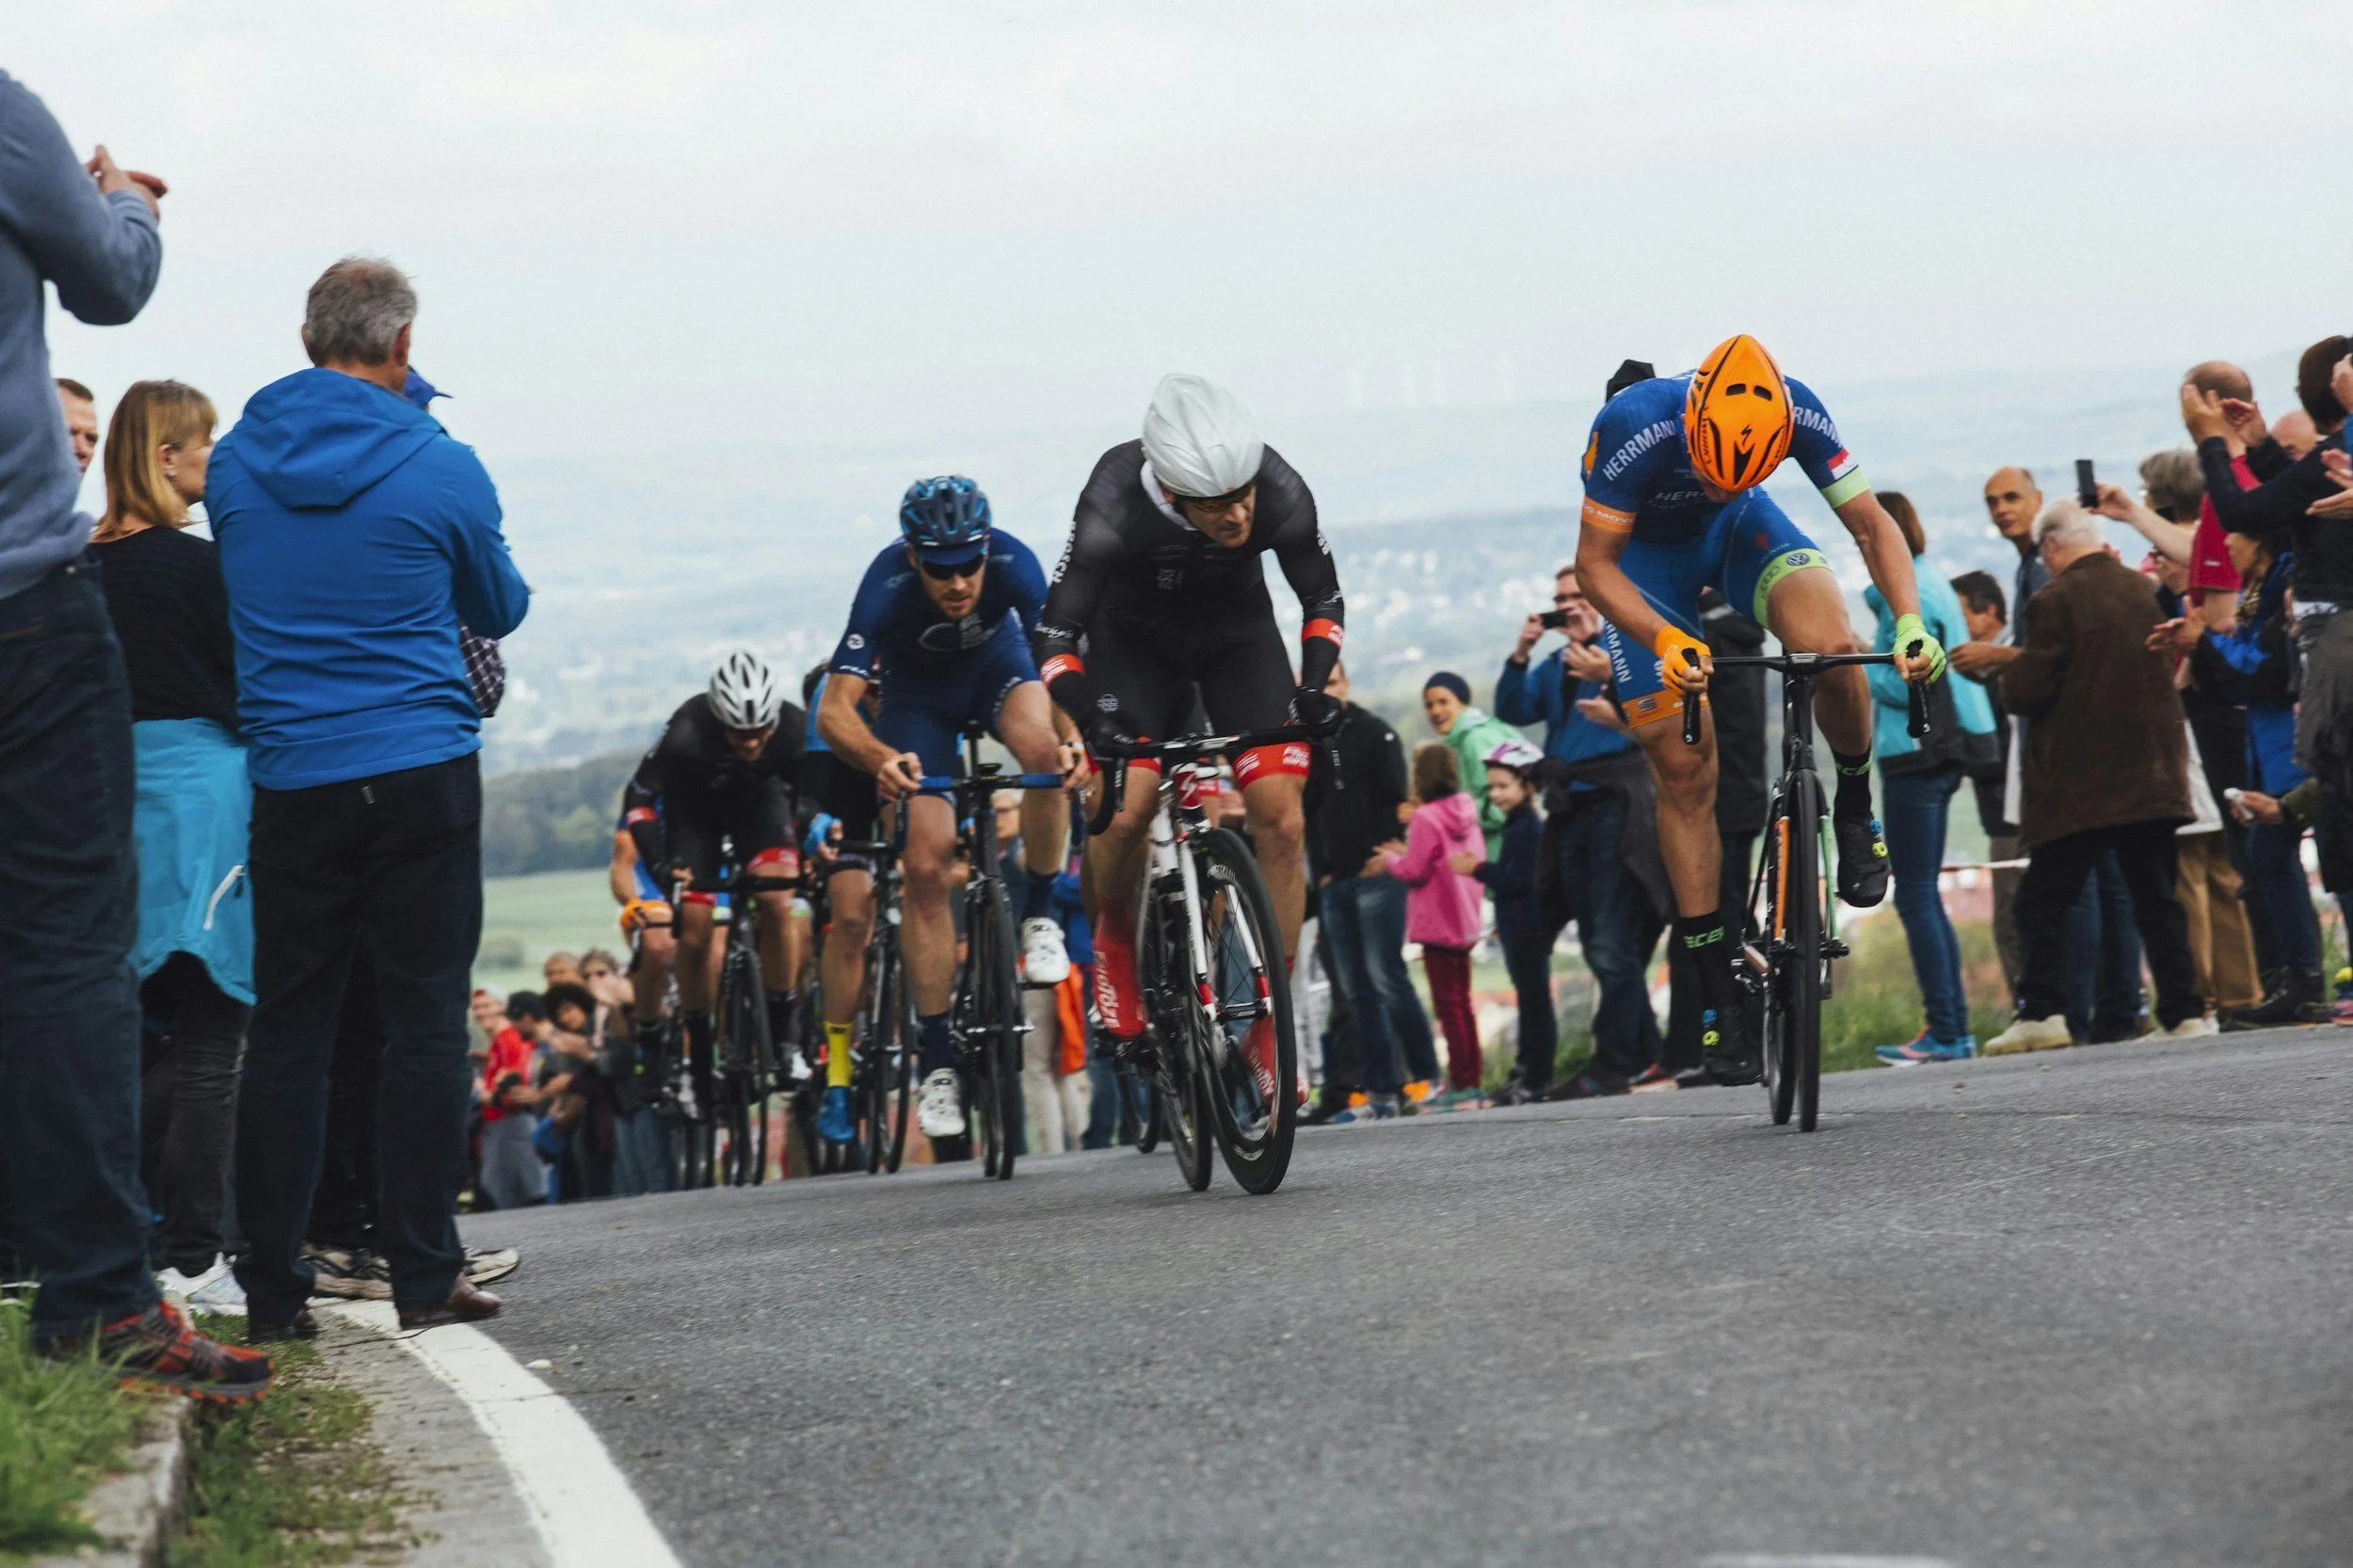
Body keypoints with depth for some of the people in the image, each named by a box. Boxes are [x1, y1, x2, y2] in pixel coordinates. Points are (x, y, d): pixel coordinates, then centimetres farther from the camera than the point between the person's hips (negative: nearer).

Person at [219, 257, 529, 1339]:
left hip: (292, 783, 3)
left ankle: (271, 1288, 5)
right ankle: (424, 1276, 1)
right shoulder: (439, 469, -5)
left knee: (286, 1029, 6)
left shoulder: (235, 465, 4)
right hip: (423, 776, -3)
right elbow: (502, 611, 11)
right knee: (426, 1022, 2)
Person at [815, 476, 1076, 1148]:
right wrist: (883, 761, -60)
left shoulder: (1013, 565, -33)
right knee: (927, 866, -13)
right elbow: (835, 710, -40)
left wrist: (1071, 737, -54)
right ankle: (937, 1056, -4)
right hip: (918, 692, -1)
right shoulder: (887, 589, -36)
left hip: (996, 661, 1)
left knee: (1043, 752, -34)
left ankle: (1038, 915, -12)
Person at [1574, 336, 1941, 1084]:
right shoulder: (1634, 427, -38)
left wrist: (1910, 620, -36)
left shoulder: (1796, 414, -30)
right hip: (1643, 551, -1)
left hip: (1740, 532, 2)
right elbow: (1595, 563, -29)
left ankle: (1853, 811, -2)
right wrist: (1667, 640, -45)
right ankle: (1719, 991, 4)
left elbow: (1871, 522, -20)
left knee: (1831, 645, -30)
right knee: (1685, 771, -5)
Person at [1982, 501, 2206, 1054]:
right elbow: (2172, 667, 19)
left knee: (2043, 900, 2)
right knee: (2157, 899, 9)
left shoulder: (2055, 602, -12)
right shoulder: (2144, 590, 6)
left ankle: (2042, 1013, -6)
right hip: (2153, 775, 5)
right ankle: (2183, 1011, 2)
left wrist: (2007, 670, 8)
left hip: (2079, 781, -5)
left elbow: (2026, 691, -13)